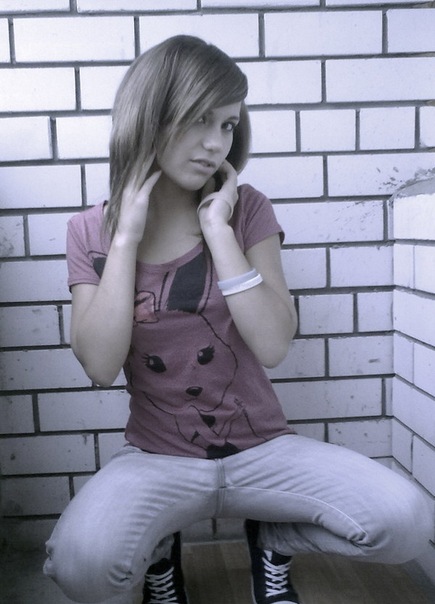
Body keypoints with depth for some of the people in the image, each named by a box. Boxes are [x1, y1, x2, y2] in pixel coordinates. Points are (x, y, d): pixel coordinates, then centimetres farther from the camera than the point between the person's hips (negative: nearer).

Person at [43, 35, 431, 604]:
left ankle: (271, 539, 10)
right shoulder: (91, 231, -3)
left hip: (261, 448, 1)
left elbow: (273, 345, -15)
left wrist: (218, 229, -17)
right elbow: (101, 365, -16)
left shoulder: (247, 210, -4)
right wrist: (127, 235, -16)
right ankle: (158, 550, 6)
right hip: (157, 458, -1)